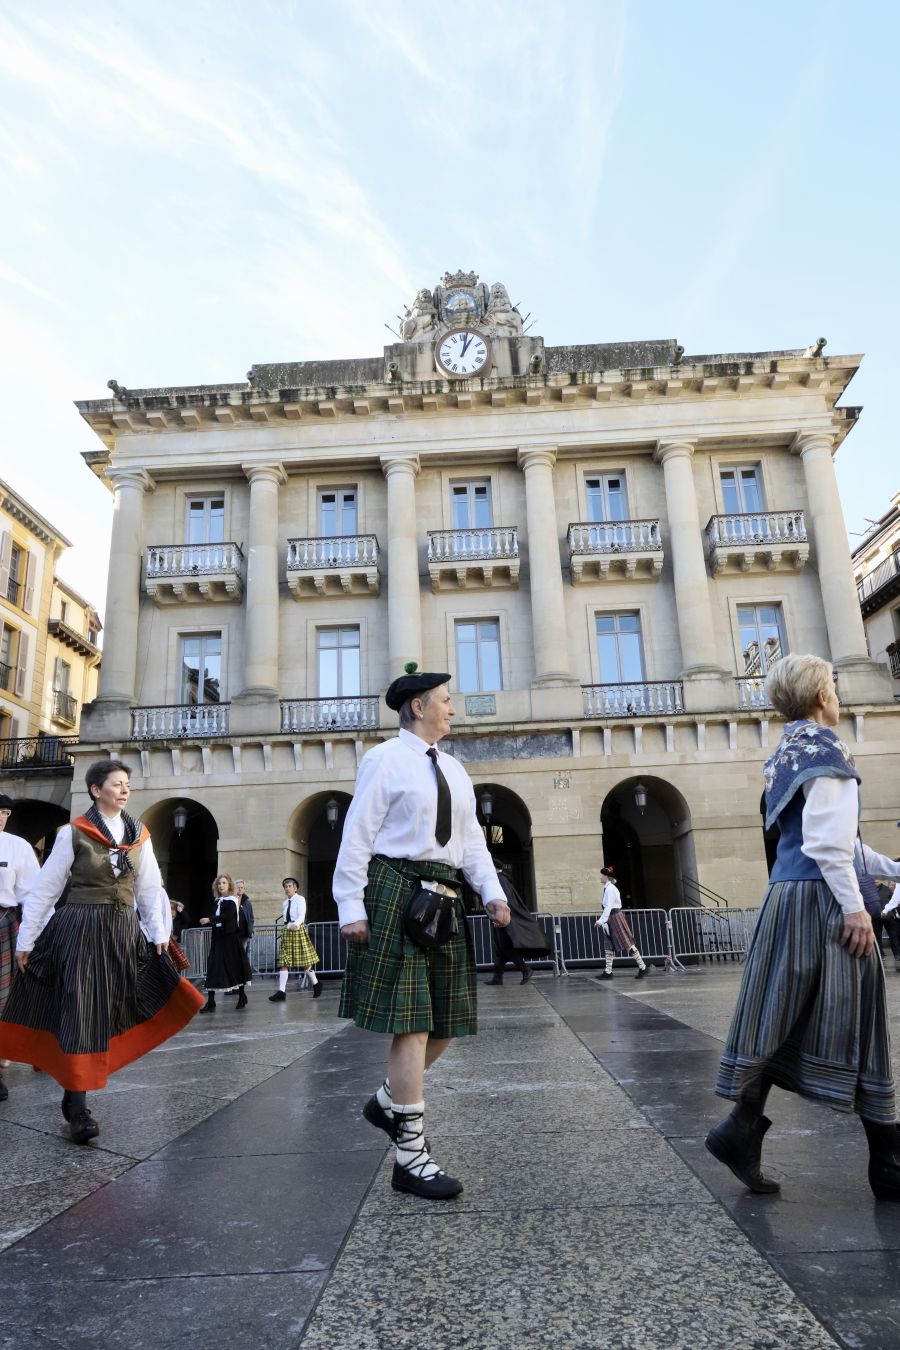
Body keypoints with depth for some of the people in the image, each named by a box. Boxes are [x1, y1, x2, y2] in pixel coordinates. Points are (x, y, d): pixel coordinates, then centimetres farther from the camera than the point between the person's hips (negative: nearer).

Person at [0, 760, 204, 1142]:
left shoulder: (139, 835, 7)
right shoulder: (74, 833, -5)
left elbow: (149, 889, 10)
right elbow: (44, 889, -2)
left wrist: (159, 932, 4)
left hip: (124, 931, 4)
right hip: (81, 928, -4)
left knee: (109, 1012, 6)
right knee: (80, 1011, -4)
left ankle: (74, 1092, 22)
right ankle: (78, 1109, 1)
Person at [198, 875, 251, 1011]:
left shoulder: (232, 901, -8)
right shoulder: (218, 901, 12)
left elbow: (227, 916, -22)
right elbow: (218, 919, 16)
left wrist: (209, 920, -27)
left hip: (231, 937, -6)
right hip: (218, 938, 6)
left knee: (235, 965, 3)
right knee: (213, 966, -2)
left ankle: (242, 997, 20)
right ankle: (210, 1002, -1)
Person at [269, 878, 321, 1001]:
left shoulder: (300, 899, -6)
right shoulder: (285, 903, 13)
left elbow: (302, 915, -20)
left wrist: (295, 924, -37)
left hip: (298, 930, -6)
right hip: (287, 931, 6)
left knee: (305, 961, -1)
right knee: (283, 962, -4)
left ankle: (316, 985, 19)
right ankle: (281, 992, -6)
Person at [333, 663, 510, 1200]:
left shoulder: (454, 770, 17)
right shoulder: (385, 759, -4)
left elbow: (472, 840, 16)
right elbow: (358, 835, -8)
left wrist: (493, 892, 2)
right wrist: (352, 906, -13)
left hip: (445, 897, 8)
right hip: (398, 892, -8)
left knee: (447, 1018, 11)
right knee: (411, 1022, -6)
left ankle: (388, 1101, 34)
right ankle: (411, 1155, 5)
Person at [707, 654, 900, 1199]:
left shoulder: (787, 755, 19)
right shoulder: (825, 749, -9)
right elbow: (828, 839, -19)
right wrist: (854, 906, -18)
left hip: (787, 895, 9)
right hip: (822, 897, -9)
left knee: (781, 1021, 9)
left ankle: (743, 1129, 7)